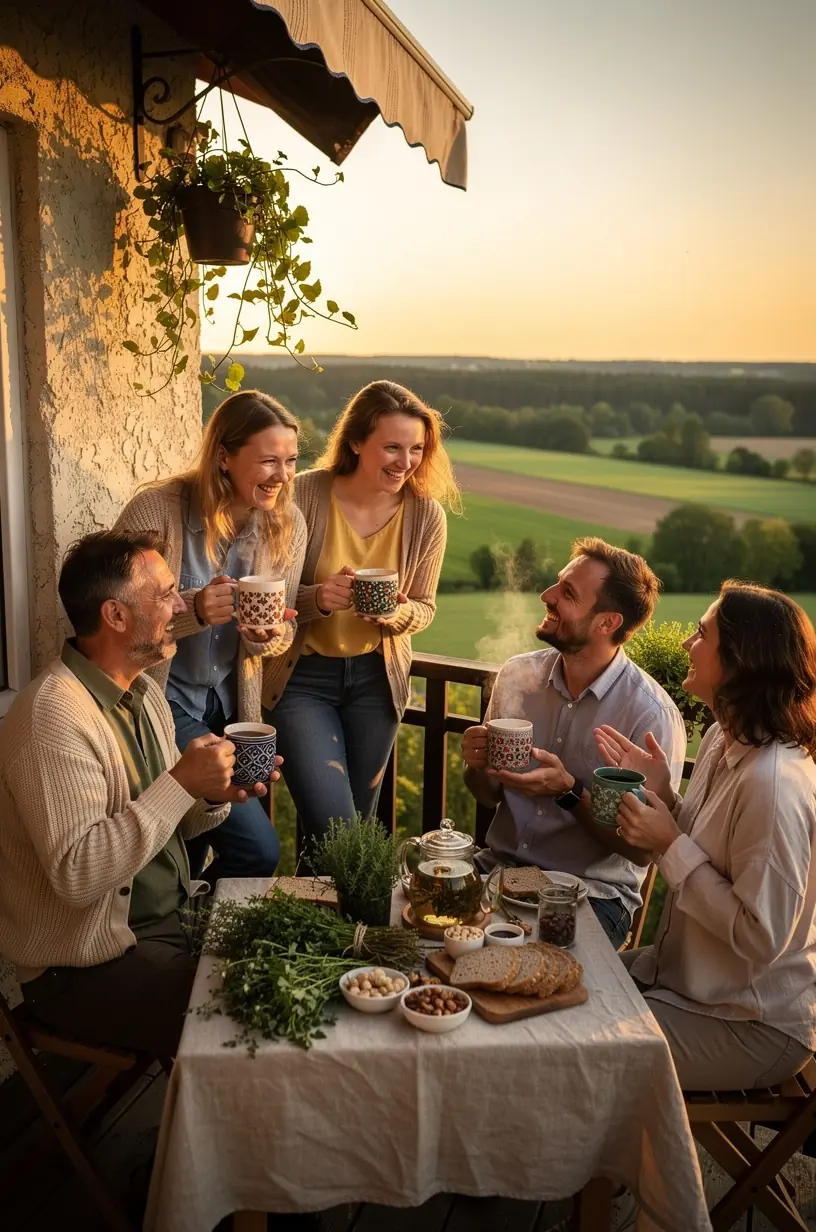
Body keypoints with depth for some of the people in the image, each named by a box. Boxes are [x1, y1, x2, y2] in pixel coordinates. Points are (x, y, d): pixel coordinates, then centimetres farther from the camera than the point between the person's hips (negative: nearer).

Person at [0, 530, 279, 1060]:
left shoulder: (144, 694, 7)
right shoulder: (53, 718, -23)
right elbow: (77, 873, -30)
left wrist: (215, 796, -7)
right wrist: (181, 785, -29)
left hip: (171, 917, 9)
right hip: (87, 964, -8)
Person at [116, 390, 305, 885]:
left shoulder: (287, 524, -5)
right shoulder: (157, 509, -21)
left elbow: (285, 631, 4)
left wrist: (268, 638, -19)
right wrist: (193, 610, -35)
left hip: (228, 704, 6)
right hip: (161, 697, -6)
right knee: (257, 851, -13)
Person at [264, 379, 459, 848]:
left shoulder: (426, 514, -9)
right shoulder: (305, 495, -17)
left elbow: (424, 606, 2)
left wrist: (398, 614, -20)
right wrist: (318, 598, -30)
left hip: (377, 675, 4)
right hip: (303, 674, -3)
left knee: (359, 821, 17)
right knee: (333, 827, -12)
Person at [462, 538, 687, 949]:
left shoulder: (652, 715, -15)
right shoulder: (516, 675, 1)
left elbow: (641, 848, -12)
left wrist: (569, 792, -24)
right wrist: (477, 766, -9)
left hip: (591, 892, -4)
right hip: (500, 865, 5)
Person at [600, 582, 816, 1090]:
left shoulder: (774, 784, -30)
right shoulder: (724, 741, 0)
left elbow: (762, 938, -27)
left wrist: (670, 845, -24)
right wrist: (662, 793, -5)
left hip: (753, 1027, -8)